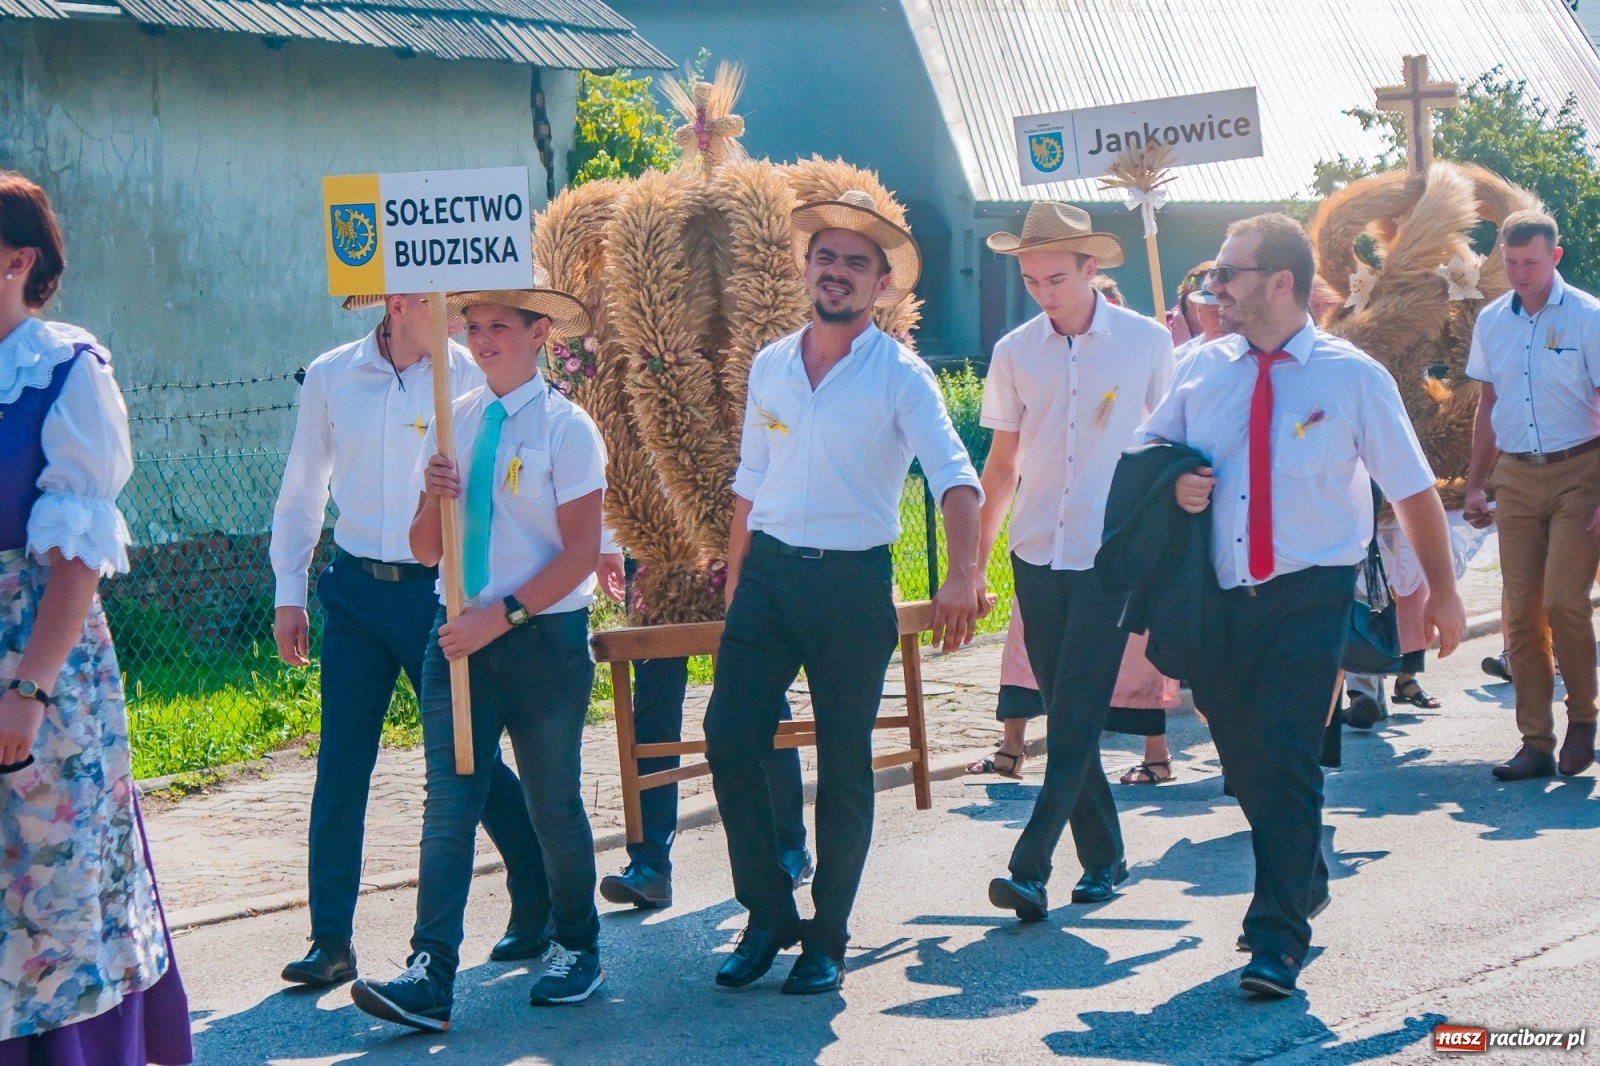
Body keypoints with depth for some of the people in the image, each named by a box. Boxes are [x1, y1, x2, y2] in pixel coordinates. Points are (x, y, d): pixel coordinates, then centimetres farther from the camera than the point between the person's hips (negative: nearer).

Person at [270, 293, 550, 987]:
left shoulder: (471, 376, -4)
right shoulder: (330, 378, 3)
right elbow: (302, 491, 12)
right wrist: (289, 593, 9)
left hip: (439, 589, -2)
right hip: (355, 591, 2)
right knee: (340, 766, 1)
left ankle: (540, 901, 21)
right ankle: (331, 939, 9)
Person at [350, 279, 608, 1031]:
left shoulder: (565, 427, -6)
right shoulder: (453, 422, 9)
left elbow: (581, 552, -11)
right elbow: (424, 550, 10)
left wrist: (502, 615, -17)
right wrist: (433, 497, -11)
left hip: (543, 636, -4)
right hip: (462, 633, 4)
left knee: (553, 802, 7)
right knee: (449, 801, -6)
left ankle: (575, 950, 27)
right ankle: (430, 976, -11)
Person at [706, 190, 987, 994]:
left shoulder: (899, 375, -6)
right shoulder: (768, 367, 10)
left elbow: (954, 477, -18)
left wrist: (962, 575, -34)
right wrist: (734, 580, 16)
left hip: (853, 581, -4)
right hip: (768, 573, 4)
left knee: (844, 766, 2)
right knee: (729, 741, -3)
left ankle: (826, 939, 16)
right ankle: (768, 915, 14)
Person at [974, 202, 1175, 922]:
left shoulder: (1146, 343, -1)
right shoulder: (1015, 352, 5)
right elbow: (1003, 463, 13)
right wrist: (974, 555, 9)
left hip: (1111, 555, -3)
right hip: (1037, 556, 4)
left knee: (1074, 719, -10)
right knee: (1066, 717, 7)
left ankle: (1032, 868, -12)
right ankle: (1103, 857, 18)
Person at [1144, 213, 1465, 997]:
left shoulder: (1353, 377, -5)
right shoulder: (1204, 370, 3)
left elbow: (1413, 490, 4)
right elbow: (1148, 447, 18)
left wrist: (1442, 592, 9)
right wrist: (1174, 484, -6)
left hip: (1308, 599, -4)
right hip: (1219, 597, 4)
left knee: (1286, 759, -13)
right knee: (1244, 757, 14)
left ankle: (1278, 942, -6)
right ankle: (1302, 881, 40)